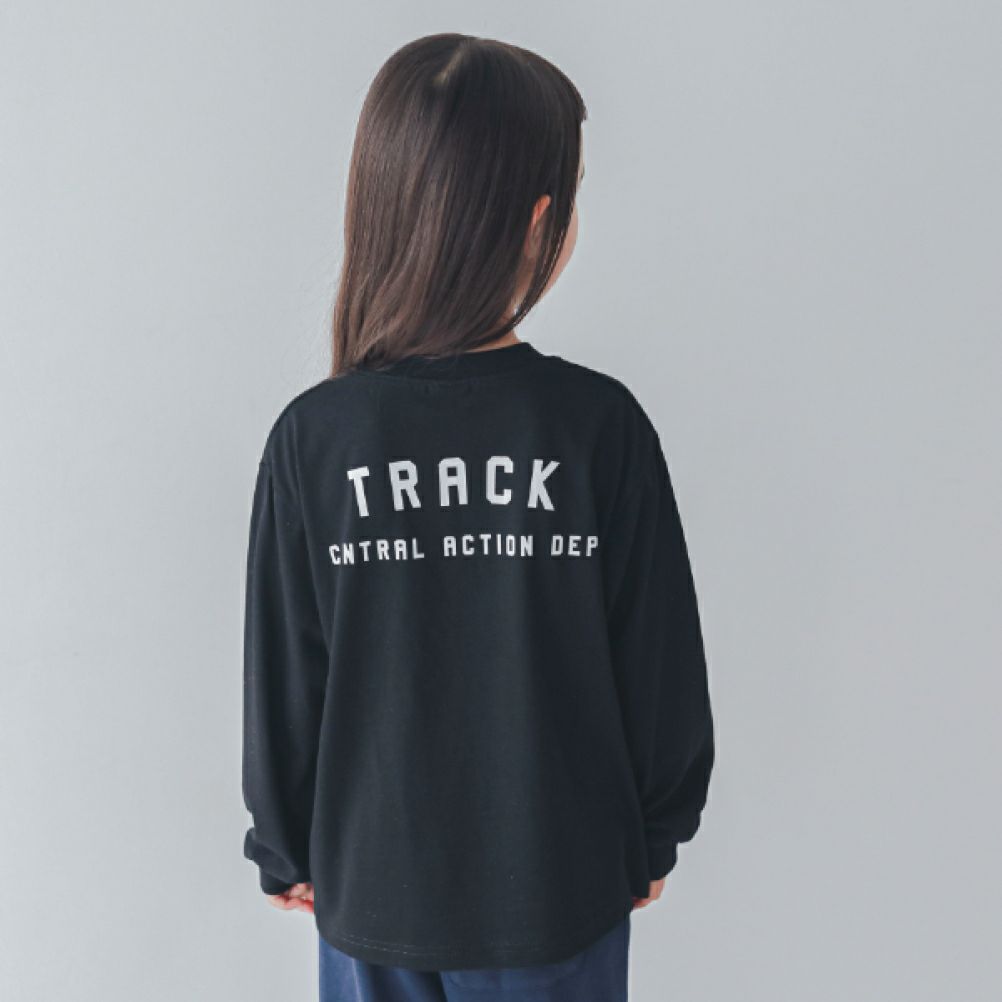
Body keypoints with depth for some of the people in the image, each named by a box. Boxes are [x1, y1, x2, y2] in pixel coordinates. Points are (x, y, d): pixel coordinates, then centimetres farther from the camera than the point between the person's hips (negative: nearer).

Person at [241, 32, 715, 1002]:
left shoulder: (312, 437, -16)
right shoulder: (600, 422, -18)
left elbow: (282, 677, -6)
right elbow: (661, 661, -9)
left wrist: (285, 851, 11)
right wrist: (655, 835, 8)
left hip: (370, 886, 1)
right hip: (562, 885, 0)